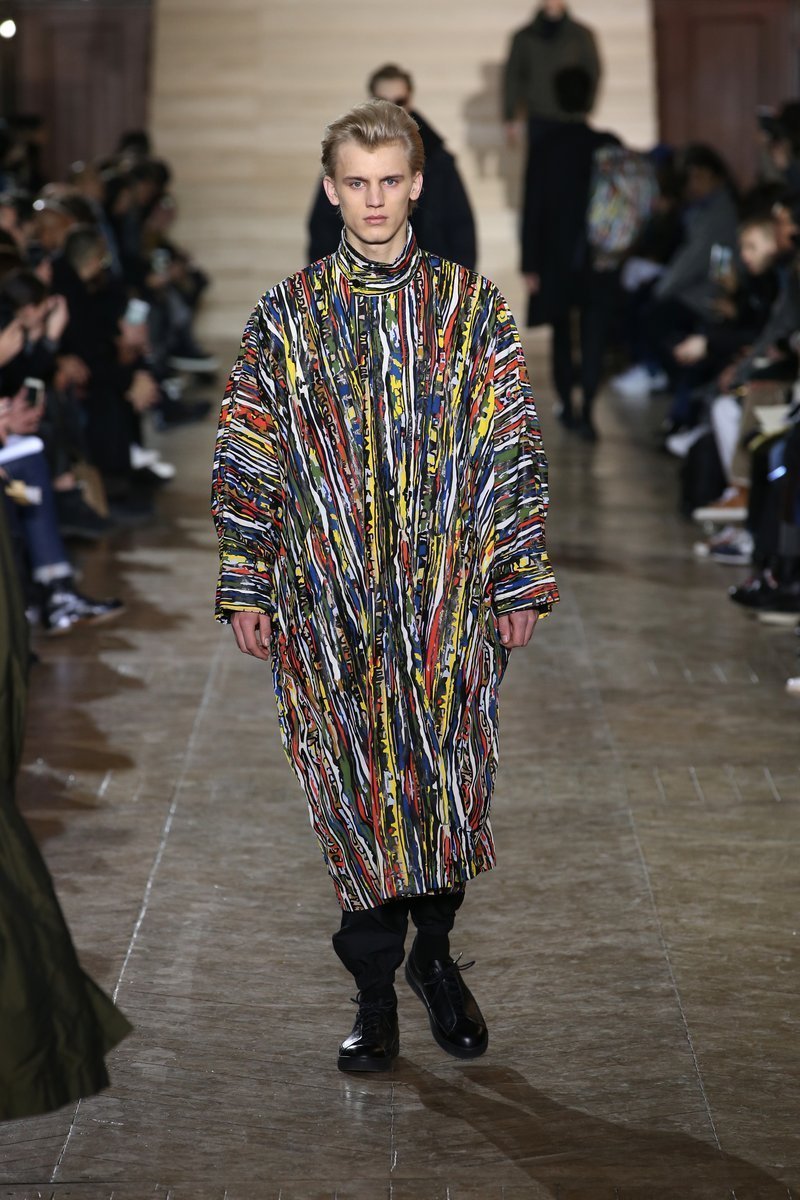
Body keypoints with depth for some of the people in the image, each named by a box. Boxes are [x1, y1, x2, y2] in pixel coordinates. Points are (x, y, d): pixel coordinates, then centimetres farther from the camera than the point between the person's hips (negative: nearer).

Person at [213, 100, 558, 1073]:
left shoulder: (472, 308, 3)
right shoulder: (284, 317, 4)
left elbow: (516, 453, 4)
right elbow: (247, 461, 6)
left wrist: (520, 583, 0)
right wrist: (246, 590, 2)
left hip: (449, 599, 0)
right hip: (328, 602, 0)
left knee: (449, 782, 4)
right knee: (353, 791, 3)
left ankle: (433, 949, 28)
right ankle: (375, 989, 17)